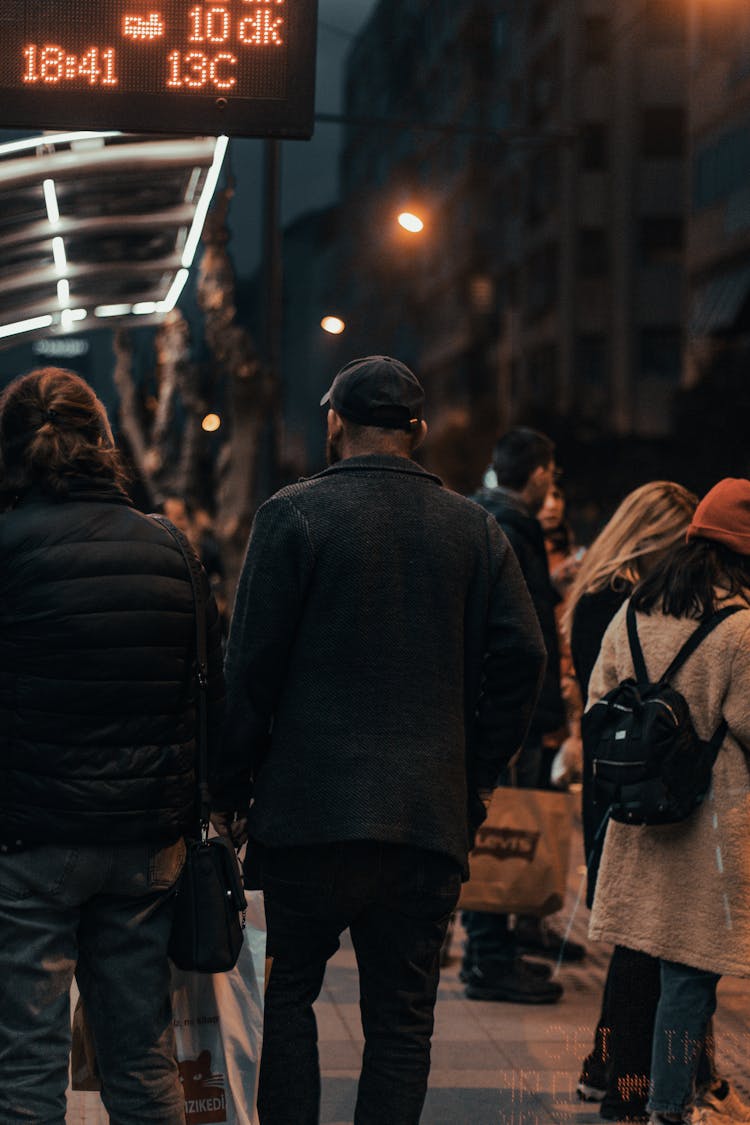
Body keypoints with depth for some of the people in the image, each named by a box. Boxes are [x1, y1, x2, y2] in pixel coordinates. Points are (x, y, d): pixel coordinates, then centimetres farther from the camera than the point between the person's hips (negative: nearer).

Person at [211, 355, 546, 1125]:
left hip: (311, 810, -2)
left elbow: (251, 666, -5)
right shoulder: (475, 529, 7)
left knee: (288, 995, 13)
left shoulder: (292, 515, -3)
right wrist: (475, 781, 11)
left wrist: (230, 787, 3)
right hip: (433, 820, 3)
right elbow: (520, 658, 3)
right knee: (402, 1022, 9)